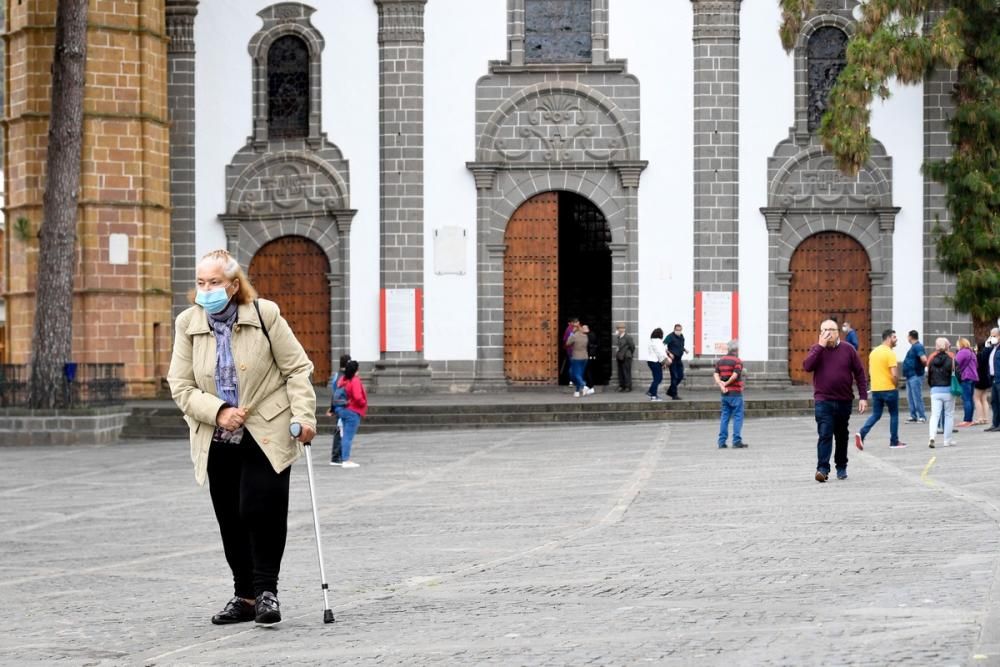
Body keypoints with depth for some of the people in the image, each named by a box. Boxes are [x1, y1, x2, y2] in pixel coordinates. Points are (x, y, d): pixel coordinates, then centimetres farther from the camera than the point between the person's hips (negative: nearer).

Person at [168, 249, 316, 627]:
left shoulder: (265, 315, -6)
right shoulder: (188, 324, 0)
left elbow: (297, 368, -1)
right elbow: (180, 386, -1)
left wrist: (303, 415, -12)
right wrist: (218, 411, -16)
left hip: (266, 435, -3)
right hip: (218, 440, 3)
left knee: (260, 509, -16)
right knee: (230, 520, 7)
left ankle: (266, 590, -2)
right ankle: (244, 596, 19)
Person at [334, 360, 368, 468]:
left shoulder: (342, 380, 6)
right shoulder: (355, 381, -16)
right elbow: (358, 397, -23)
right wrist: (363, 403, -6)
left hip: (342, 409, 8)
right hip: (353, 411, -8)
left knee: (345, 435, 14)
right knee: (348, 436, -6)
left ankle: (343, 459, 18)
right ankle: (346, 460, -6)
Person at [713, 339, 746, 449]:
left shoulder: (720, 360, 10)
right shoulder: (737, 361, -10)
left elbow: (716, 374, -1)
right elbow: (735, 375, -22)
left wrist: (721, 385, -11)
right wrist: (726, 383, -9)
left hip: (725, 393, 6)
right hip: (735, 393, -6)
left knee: (724, 417, 10)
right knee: (738, 416, 0)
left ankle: (722, 441, 7)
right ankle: (737, 441, -3)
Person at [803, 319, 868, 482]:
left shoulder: (848, 350, 4)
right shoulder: (816, 350, 4)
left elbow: (859, 373, 4)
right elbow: (807, 366, -15)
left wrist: (863, 397, -2)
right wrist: (821, 346, -16)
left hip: (844, 401, 2)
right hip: (823, 401, -2)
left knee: (842, 436, 13)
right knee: (825, 435, -14)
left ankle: (841, 467, 26)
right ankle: (822, 469, -20)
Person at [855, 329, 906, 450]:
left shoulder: (874, 352, 9)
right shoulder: (890, 353, -14)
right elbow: (894, 374, -21)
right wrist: (895, 383, -3)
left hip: (875, 389, 6)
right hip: (889, 389, -6)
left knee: (875, 415, 11)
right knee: (894, 415, 10)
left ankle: (862, 433, -11)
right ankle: (894, 442, 15)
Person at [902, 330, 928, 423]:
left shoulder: (918, 347, -16)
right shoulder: (914, 347, 16)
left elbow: (924, 359, -28)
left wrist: (922, 366, -11)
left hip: (915, 376, -11)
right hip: (910, 376, 11)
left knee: (917, 397, -8)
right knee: (910, 398, 12)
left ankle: (922, 417, -4)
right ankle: (913, 416, 17)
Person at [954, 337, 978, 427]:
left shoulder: (963, 352, -11)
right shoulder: (972, 352, 19)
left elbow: (956, 363, -16)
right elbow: (976, 365, 23)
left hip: (965, 378, -10)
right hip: (973, 377, 10)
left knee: (966, 399, -12)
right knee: (970, 399, 11)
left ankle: (967, 420, -16)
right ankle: (969, 420, 13)